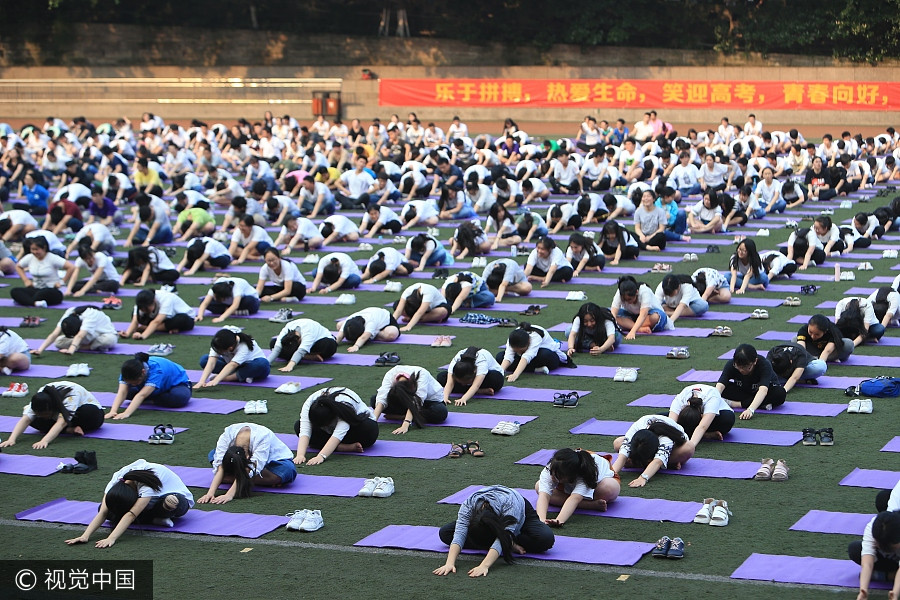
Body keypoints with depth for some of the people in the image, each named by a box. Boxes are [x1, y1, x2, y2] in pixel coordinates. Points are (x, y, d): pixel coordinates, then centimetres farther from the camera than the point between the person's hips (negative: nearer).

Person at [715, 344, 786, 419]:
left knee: (780, 393, -36)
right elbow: (720, 385, -39)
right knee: (722, 390, -29)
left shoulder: (764, 364, -34)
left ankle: (736, 404, -29)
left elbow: (763, 390, -48)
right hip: (743, 391, 2)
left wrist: (750, 410, -63)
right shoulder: (731, 365, -27)